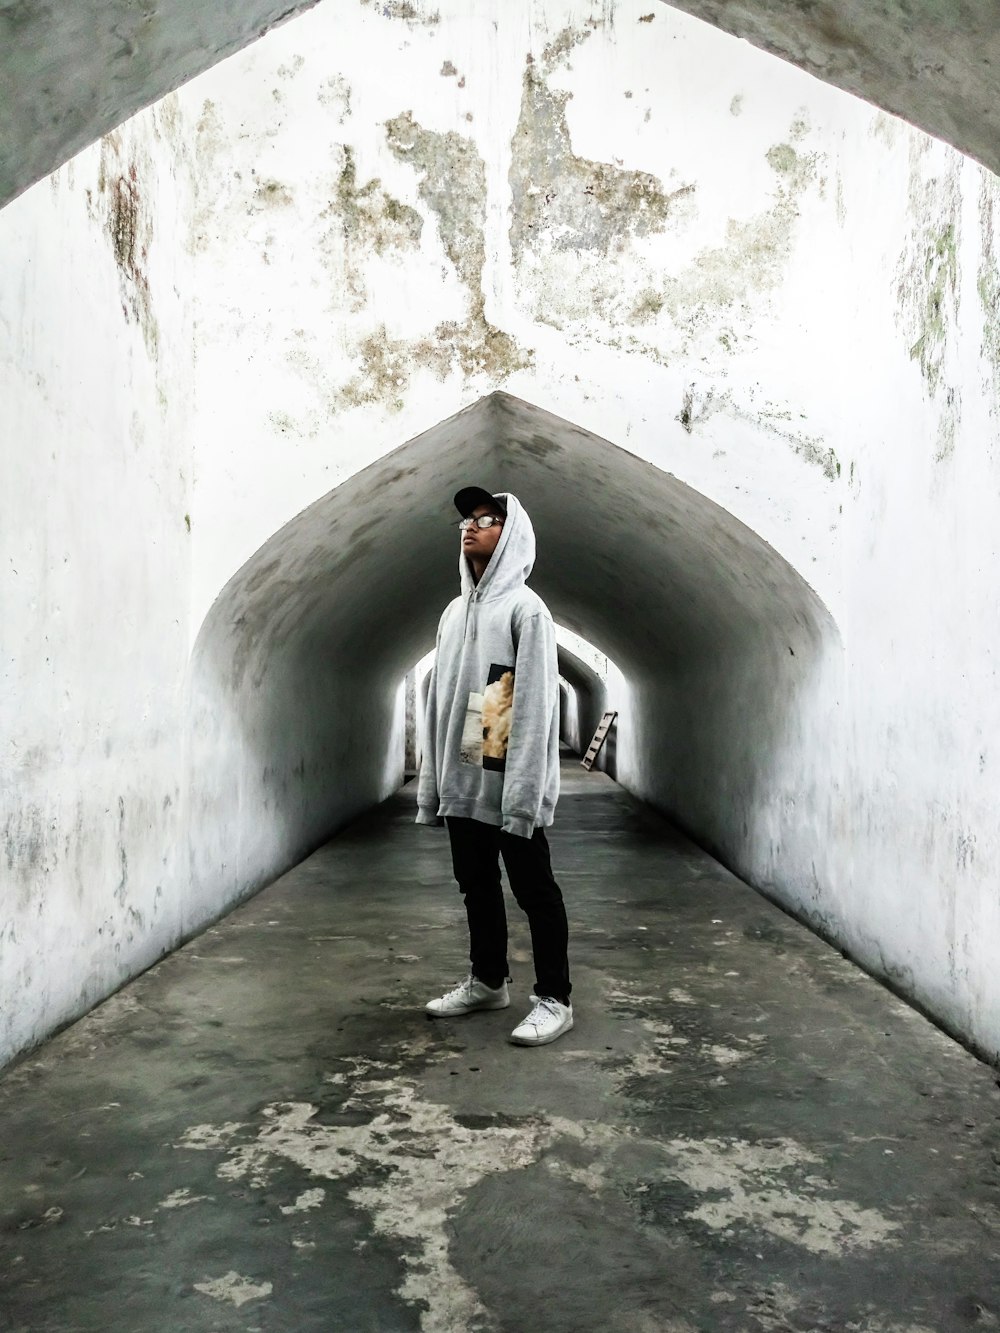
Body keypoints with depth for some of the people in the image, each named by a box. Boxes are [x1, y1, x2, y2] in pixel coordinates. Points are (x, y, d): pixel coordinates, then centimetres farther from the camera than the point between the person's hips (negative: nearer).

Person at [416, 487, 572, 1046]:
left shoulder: (525, 608, -9)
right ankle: (487, 981, 31)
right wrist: (432, 780, 10)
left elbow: (534, 707, -15)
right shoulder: (454, 612, 14)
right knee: (476, 885, 16)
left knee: (534, 890, 1)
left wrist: (521, 793, -21)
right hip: (462, 784, 8)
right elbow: (439, 701, 14)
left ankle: (555, 999, 11)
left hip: (509, 788, -7)